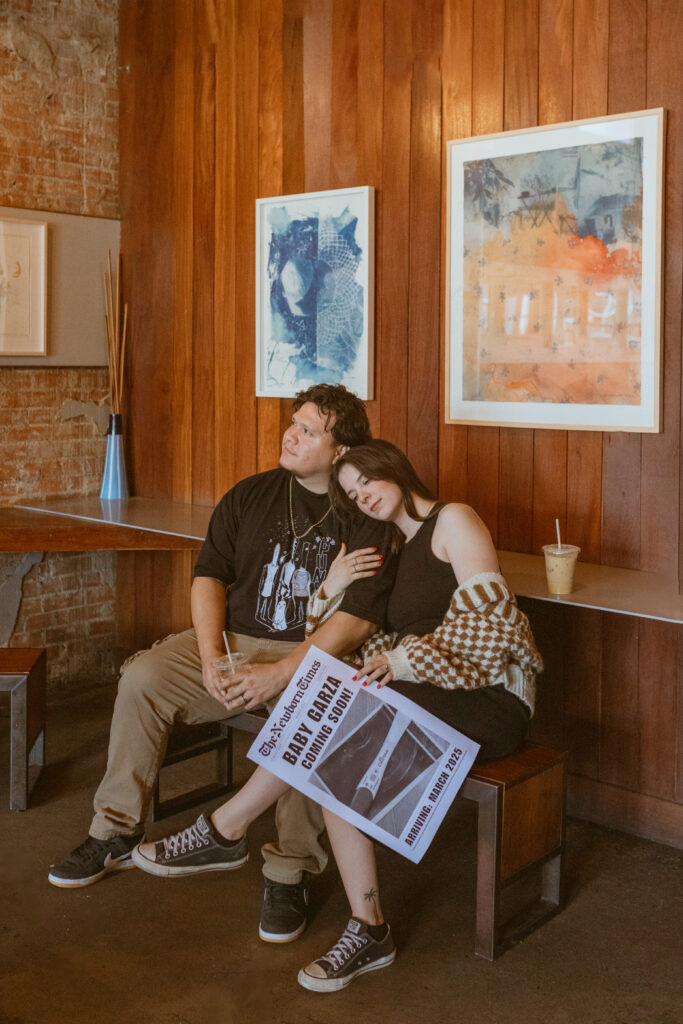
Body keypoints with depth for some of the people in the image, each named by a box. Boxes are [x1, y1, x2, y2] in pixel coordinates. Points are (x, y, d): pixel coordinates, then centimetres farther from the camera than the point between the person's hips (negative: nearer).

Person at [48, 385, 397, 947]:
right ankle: (116, 833, -2)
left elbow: (359, 620, -13)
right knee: (144, 676, -18)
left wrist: (279, 673, -22)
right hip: (234, 638, 4)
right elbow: (210, 576, 6)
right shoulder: (250, 496, 8)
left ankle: (291, 872, -18)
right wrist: (212, 657, -10)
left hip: (315, 653, -4)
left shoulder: (367, 519, -5)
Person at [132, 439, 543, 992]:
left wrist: (404, 660, -23)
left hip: (490, 697, -7)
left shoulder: (454, 520, -2)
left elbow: (487, 615, -16)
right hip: (425, 692, 8)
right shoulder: (391, 551, 21)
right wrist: (334, 588, -4)